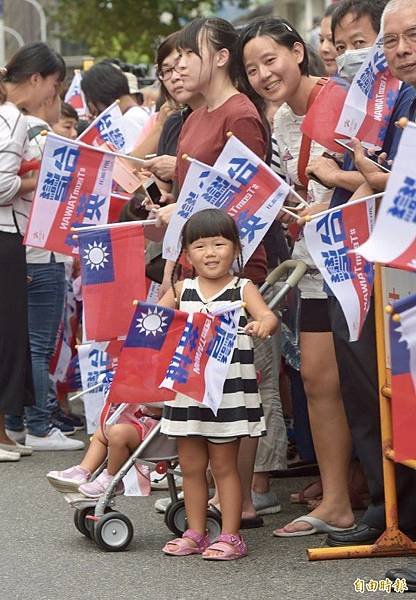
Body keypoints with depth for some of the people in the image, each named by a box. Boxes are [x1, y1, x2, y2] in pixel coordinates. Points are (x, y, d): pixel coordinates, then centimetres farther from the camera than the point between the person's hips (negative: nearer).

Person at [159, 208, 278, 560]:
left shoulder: (243, 289, -2)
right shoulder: (181, 291, 7)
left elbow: (267, 315, -17)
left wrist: (263, 324, -40)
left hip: (229, 392, -4)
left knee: (224, 465, 1)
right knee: (191, 466, 10)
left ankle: (230, 537, 8)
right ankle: (195, 534, 20)